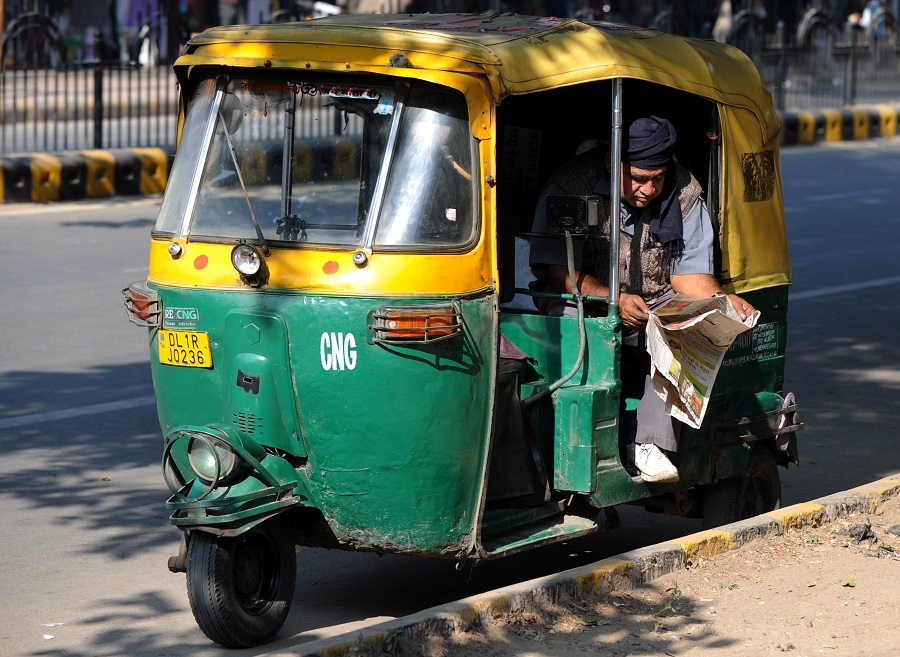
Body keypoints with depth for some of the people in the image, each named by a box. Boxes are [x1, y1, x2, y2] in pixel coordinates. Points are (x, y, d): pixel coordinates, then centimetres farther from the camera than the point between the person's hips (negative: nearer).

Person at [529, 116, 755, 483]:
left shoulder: (684, 192, 0)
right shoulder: (570, 186, -12)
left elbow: (688, 272, 3)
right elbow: (557, 269, -15)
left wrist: (723, 301, -18)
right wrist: (614, 300, -29)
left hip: (656, 305, 3)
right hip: (583, 301, -3)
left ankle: (650, 442, -28)